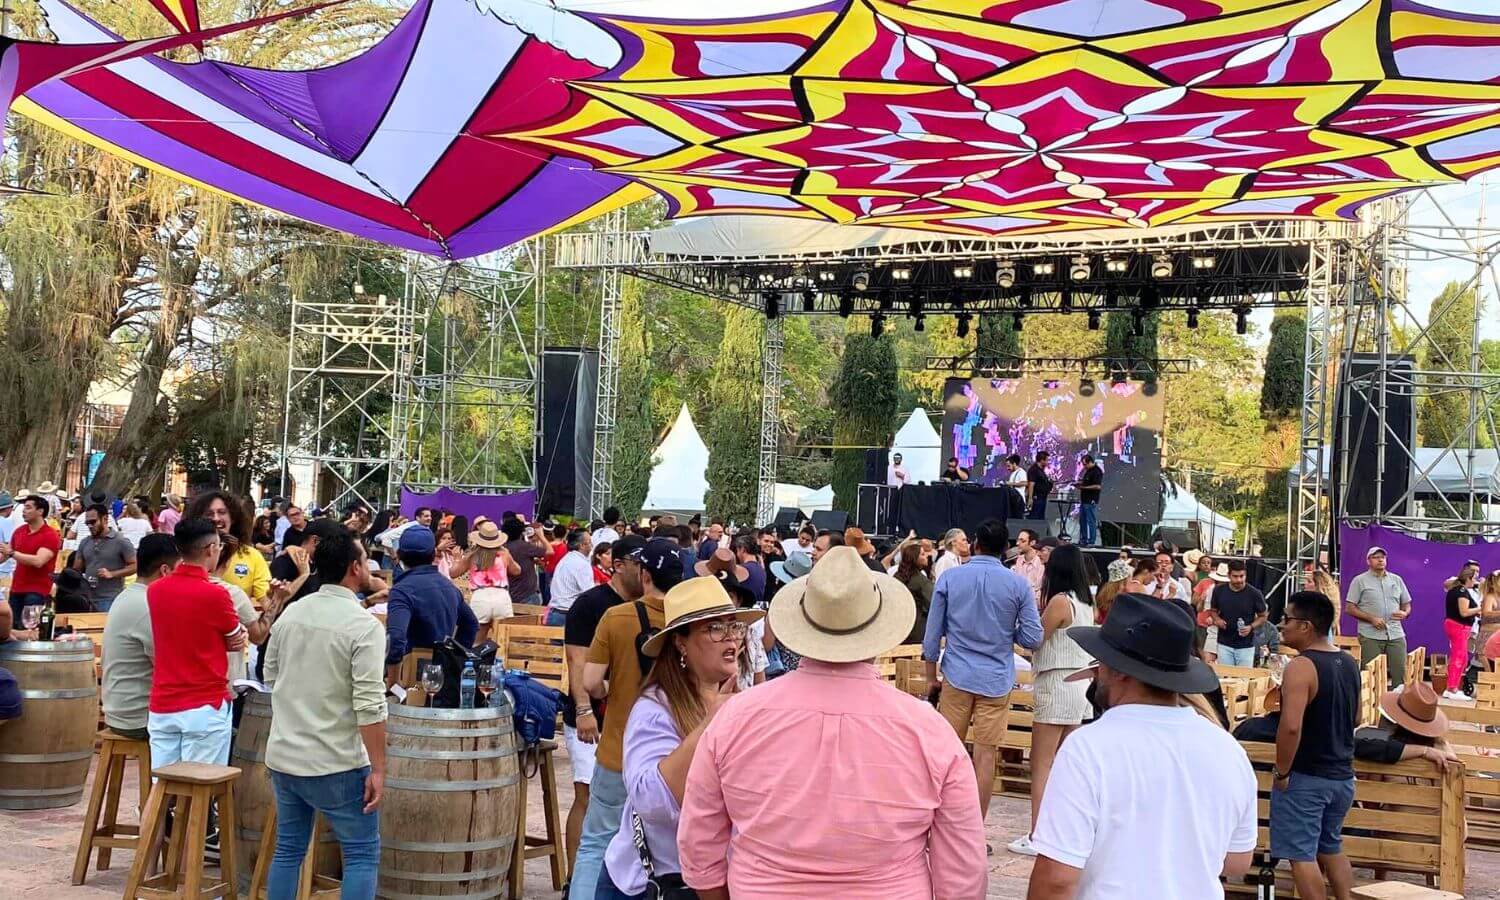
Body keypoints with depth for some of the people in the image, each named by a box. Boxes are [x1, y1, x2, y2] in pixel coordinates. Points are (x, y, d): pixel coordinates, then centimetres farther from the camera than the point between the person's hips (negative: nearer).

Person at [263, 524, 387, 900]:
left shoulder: (291, 612, 4)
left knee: (288, 850, 17)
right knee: (362, 855, 5)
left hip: (282, 756, 6)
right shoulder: (364, 625, -16)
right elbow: (369, 706, -20)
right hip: (336, 764, -6)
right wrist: (378, 769, -15)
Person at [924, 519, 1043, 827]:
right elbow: (1033, 638, -3)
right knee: (986, 756, 3)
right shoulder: (1018, 585, -3)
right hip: (997, 681, -1)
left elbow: (933, 634, 1)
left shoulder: (949, 579, -1)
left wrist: (931, 679, 11)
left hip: (957, 677, 1)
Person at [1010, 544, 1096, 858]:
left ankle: (1036, 837, -7)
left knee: (1041, 765, -5)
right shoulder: (1086, 604, 10)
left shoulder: (1059, 601, -13)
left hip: (1057, 685, -8)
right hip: (1081, 686, 8)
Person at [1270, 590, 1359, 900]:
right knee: (1331, 849, 22)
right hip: (1342, 775, 8)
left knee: (1301, 855, 1)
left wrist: (1281, 772, -18)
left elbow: (1291, 726, -28)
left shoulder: (1301, 666, -20)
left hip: (1305, 777, -8)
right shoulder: (1349, 663, 6)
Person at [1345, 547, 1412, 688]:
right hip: (1371, 636, -4)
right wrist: (1371, 618, -13)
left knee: (1400, 673, 1)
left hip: (1396, 634, 4)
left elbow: (1407, 604, 21)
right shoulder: (1360, 581, 2)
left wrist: (1405, 613, -3)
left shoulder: (1396, 579, 15)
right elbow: (1349, 608, -2)